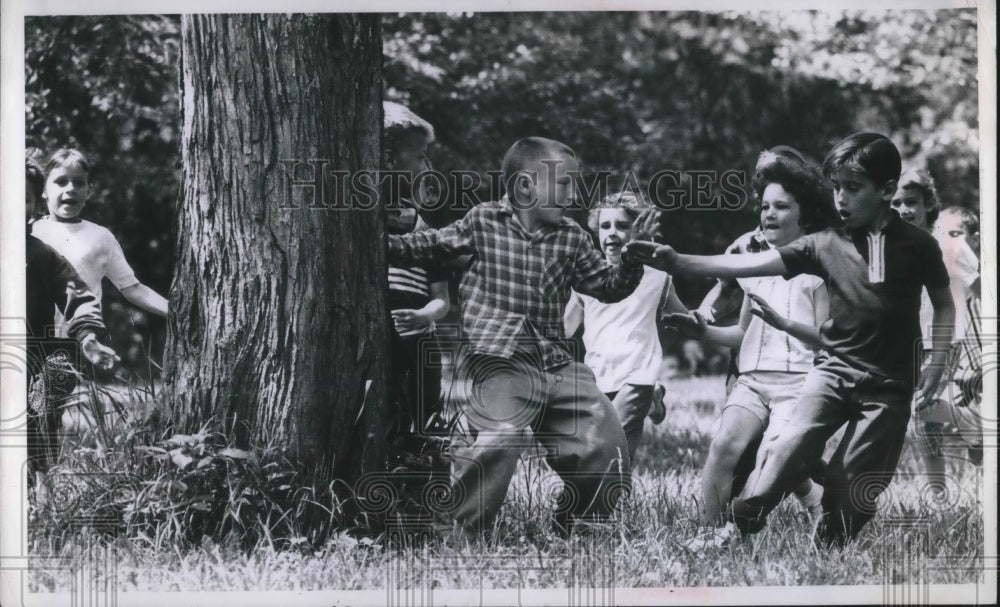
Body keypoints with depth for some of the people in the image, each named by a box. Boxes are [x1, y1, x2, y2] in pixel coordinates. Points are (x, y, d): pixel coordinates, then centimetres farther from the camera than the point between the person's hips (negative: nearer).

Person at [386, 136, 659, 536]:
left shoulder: (571, 238, 11)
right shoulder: (483, 222, 2)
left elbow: (608, 286, 18)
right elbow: (427, 247, 11)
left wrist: (633, 258, 3)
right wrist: (382, 242, 0)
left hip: (556, 362, 6)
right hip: (500, 359, -6)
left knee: (605, 438, 3)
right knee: (501, 437, -27)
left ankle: (574, 529, 24)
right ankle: (465, 530, -12)